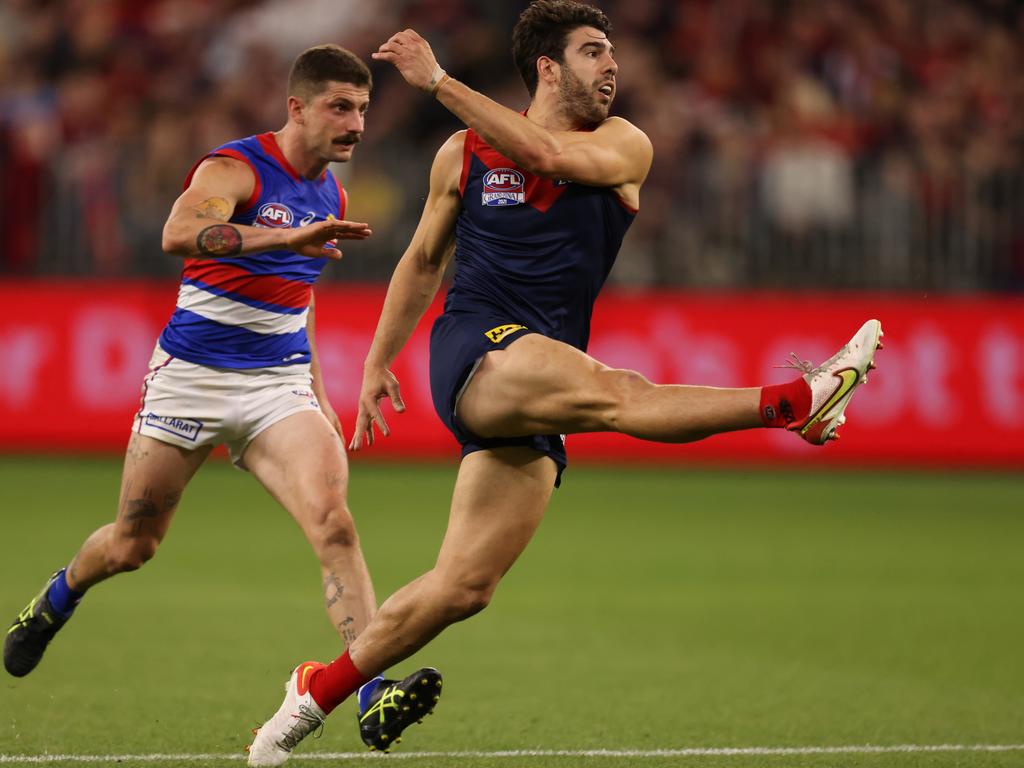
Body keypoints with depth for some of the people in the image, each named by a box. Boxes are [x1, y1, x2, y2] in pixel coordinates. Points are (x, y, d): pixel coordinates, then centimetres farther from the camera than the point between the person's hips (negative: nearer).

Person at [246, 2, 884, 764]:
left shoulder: (624, 148, 6)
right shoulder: (463, 155, 9)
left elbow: (547, 153, -14)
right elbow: (424, 259, 22)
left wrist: (437, 81, -15)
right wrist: (377, 361, 22)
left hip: (531, 403, 3)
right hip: (475, 353, -3)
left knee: (465, 586, -2)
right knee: (612, 392, -34)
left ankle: (321, 693, 12)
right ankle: (796, 401, -49)